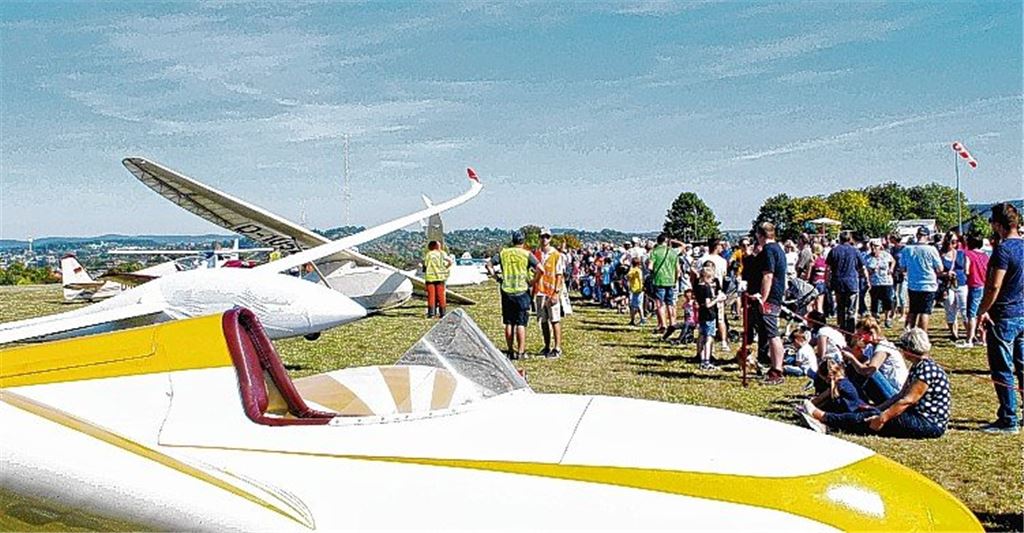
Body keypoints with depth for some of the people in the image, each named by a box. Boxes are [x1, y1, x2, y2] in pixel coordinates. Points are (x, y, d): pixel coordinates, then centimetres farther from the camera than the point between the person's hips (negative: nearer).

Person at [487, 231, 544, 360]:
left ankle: (510, 352, 14)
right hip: (521, 292, -3)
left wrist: (495, 277, 11)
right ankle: (521, 352, 3)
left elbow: (489, 264, 6)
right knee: (521, 324, 2)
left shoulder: (503, 253, 6)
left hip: (506, 292, 3)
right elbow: (541, 270, -12)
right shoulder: (526, 254, -3)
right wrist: (533, 282, 0)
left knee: (508, 323, 10)